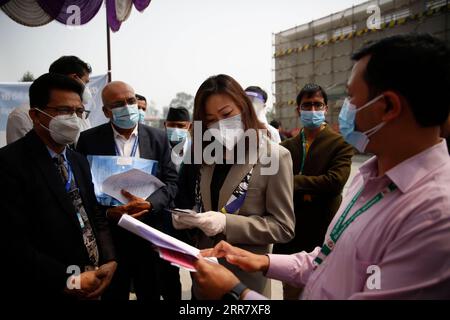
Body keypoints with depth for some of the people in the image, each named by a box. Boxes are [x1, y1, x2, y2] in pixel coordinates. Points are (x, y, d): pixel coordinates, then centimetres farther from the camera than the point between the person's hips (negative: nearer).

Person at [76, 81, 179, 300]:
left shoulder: (158, 138, 2)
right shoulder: (89, 140, -2)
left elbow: (171, 182, 0)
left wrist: (149, 204, -18)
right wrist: (106, 212, -18)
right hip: (108, 234, -1)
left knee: (151, 294, 16)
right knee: (113, 295, 14)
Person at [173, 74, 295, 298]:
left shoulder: (274, 156, -13)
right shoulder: (205, 153, 3)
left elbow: (283, 227, -14)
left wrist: (226, 223, -24)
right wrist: (183, 218, -8)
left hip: (246, 278, -4)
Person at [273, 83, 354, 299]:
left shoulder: (340, 143, -6)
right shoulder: (286, 147, 7)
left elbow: (335, 181, -20)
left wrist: (293, 182, -16)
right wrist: (306, 194, -13)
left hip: (323, 233, -4)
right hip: (289, 233, 4)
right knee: (290, 292, 18)